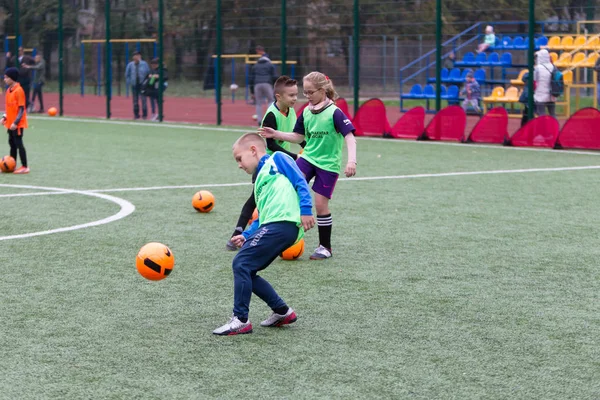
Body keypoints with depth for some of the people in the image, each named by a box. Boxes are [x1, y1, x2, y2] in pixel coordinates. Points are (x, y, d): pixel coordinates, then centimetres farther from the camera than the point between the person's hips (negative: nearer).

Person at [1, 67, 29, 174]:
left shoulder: (19, 90, -16)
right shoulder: (9, 90, 10)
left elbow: (22, 109, -17)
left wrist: (16, 122, -22)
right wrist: (5, 117, 10)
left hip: (17, 124, -8)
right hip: (10, 123, 8)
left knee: (18, 143, -5)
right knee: (12, 143, 13)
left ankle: (24, 167, 0)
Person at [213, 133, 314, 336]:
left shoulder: (276, 159, 7)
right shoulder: (260, 180, 31)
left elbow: (300, 181, -5)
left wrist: (305, 210, -17)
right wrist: (246, 235, 12)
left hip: (282, 222, -9)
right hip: (270, 225, 9)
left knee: (241, 263, -12)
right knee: (247, 271, 8)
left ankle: (240, 320, -8)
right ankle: (282, 311, 18)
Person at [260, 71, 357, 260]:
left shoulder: (334, 113, -15)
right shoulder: (306, 112, 4)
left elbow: (349, 136, -19)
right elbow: (298, 137, 15)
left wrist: (351, 161, -31)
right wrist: (276, 134, 4)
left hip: (328, 164, -5)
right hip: (308, 158, 5)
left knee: (321, 204, -2)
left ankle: (325, 247, 15)